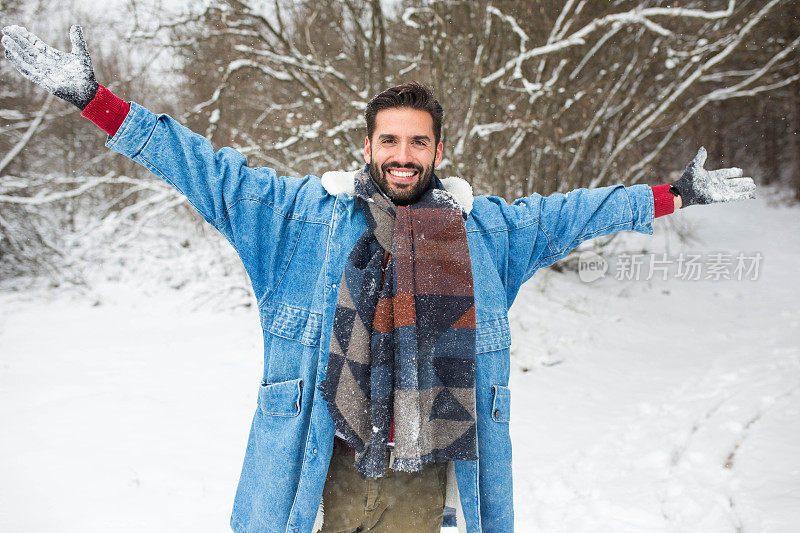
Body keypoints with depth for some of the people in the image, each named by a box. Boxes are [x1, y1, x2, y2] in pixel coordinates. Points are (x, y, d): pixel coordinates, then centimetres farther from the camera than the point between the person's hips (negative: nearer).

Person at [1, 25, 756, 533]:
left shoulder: (484, 227, 10)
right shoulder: (306, 213, 2)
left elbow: (570, 212, 19)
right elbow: (205, 169, 0)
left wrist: (672, 196, 22)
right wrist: (91, 99, -5)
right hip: (322, 471, -2)